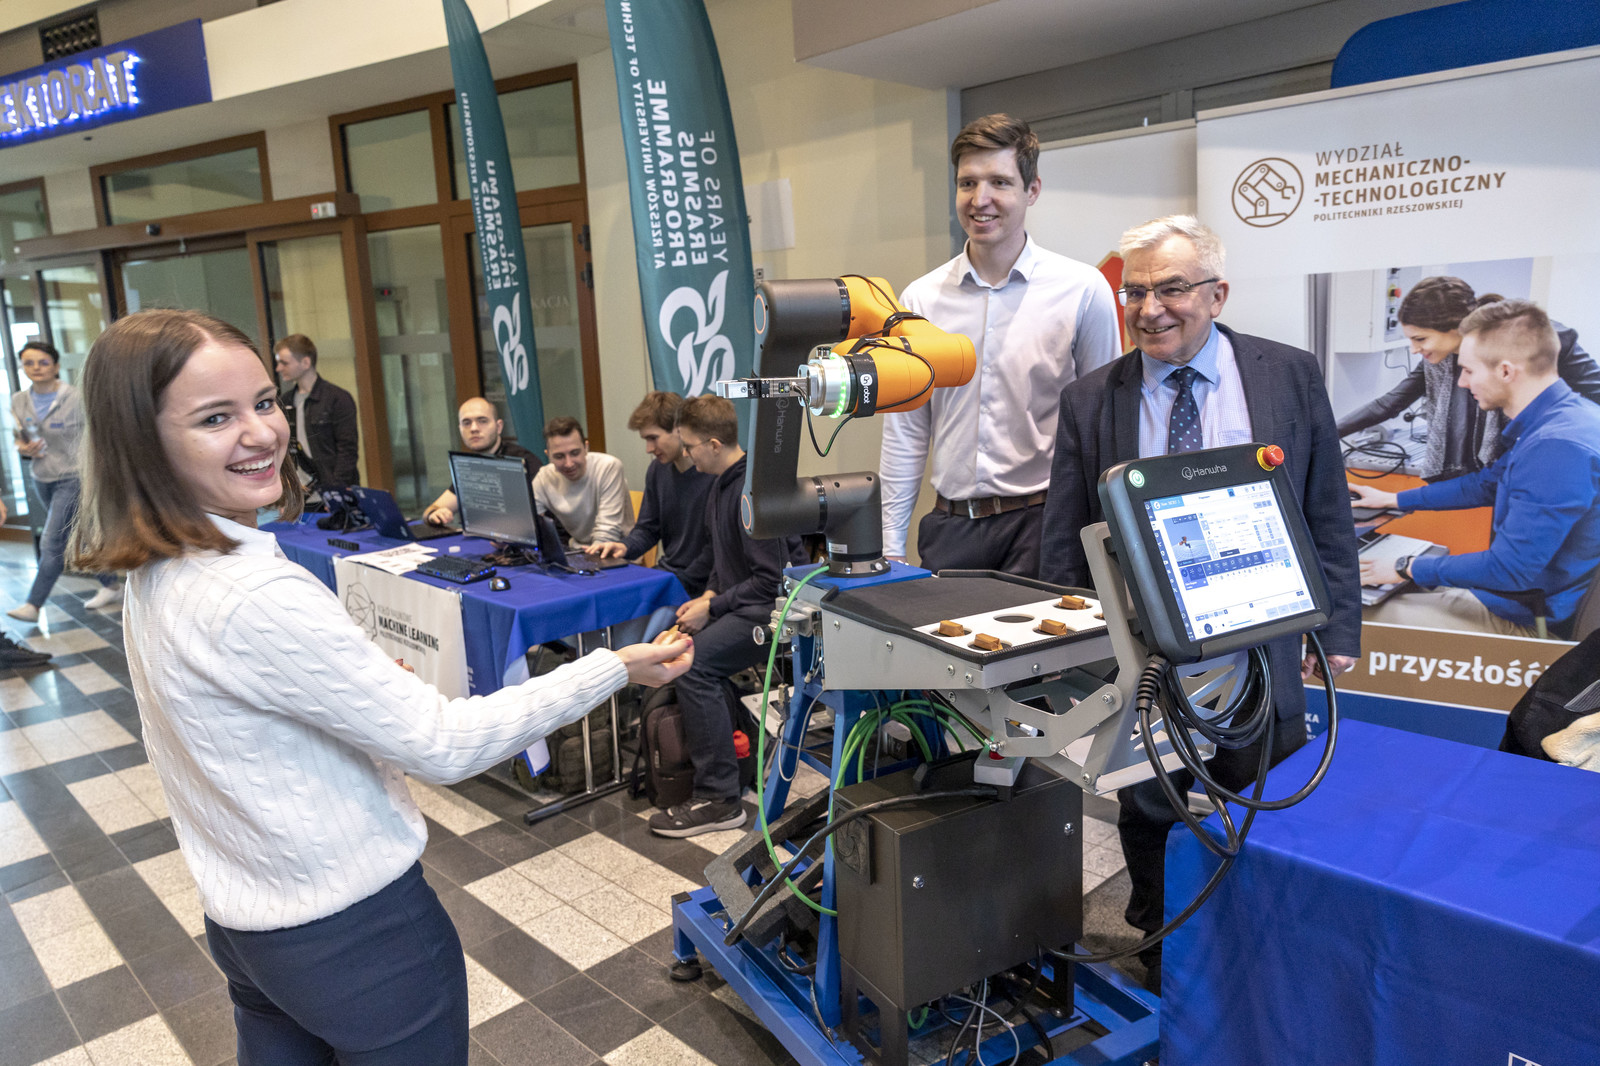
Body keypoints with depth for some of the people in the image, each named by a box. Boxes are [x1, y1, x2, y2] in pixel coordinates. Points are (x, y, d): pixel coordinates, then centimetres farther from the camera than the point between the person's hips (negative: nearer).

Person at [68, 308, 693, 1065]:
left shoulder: (155, 575, 0)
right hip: (356, 934, -8)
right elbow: (442, 747, -26)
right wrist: (615, 669, -22)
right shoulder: (256, 598, -30)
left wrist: (365, 682, 11)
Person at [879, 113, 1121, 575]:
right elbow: (905, 433, 8)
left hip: (1041, 523, -2)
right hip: (949, 527, 3)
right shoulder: (920, 299, 5)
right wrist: (890, 546, 6)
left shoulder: (1082, 289, -2)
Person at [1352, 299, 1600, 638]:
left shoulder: (1557, 447, -30)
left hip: (1526, 620, -10)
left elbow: (1511, 569, -28)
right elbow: (1487, 483, 22)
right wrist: (1392, 500, 27)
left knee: (1363, 619, -9)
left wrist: (1407, 568, -15)